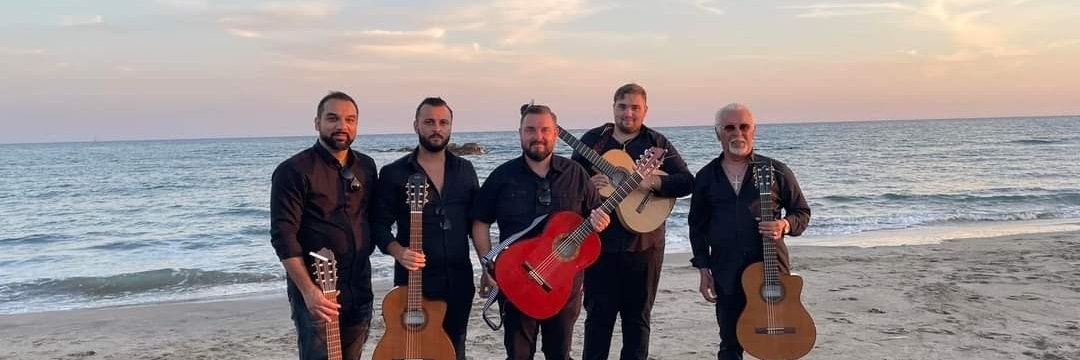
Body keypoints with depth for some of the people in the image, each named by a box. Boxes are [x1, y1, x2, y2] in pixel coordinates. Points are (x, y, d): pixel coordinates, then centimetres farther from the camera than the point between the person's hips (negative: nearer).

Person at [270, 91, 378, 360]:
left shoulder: (366, 167, 8)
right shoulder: (293, 171, -11)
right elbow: (283, 236, -16)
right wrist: (308, 290, -23)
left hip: (360, 289, 6)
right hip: (316, 291, -6)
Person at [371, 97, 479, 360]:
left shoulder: (465, 170, 9)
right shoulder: (394, 173, -3)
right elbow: (379, 224, -2)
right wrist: (398, 252, -20)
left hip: (459, 280, 3)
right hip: (414, 280, -3)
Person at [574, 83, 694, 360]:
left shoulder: (657, 144, 2)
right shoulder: (593, 139, 6)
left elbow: (687, 182, -6)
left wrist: (652, 182, -22)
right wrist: (587, 184, -13)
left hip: (643, 243, 0)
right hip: (599, 242, 1)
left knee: (638, 316, 10)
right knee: (598, 314, 6)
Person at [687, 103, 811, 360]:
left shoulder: (777, 171, 1)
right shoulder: (706, 178, 7)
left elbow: (802, 212, 9)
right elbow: (697, 226, 13)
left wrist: (785, 225, -13)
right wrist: (704, 269, 7)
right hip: (726, 275, 2)